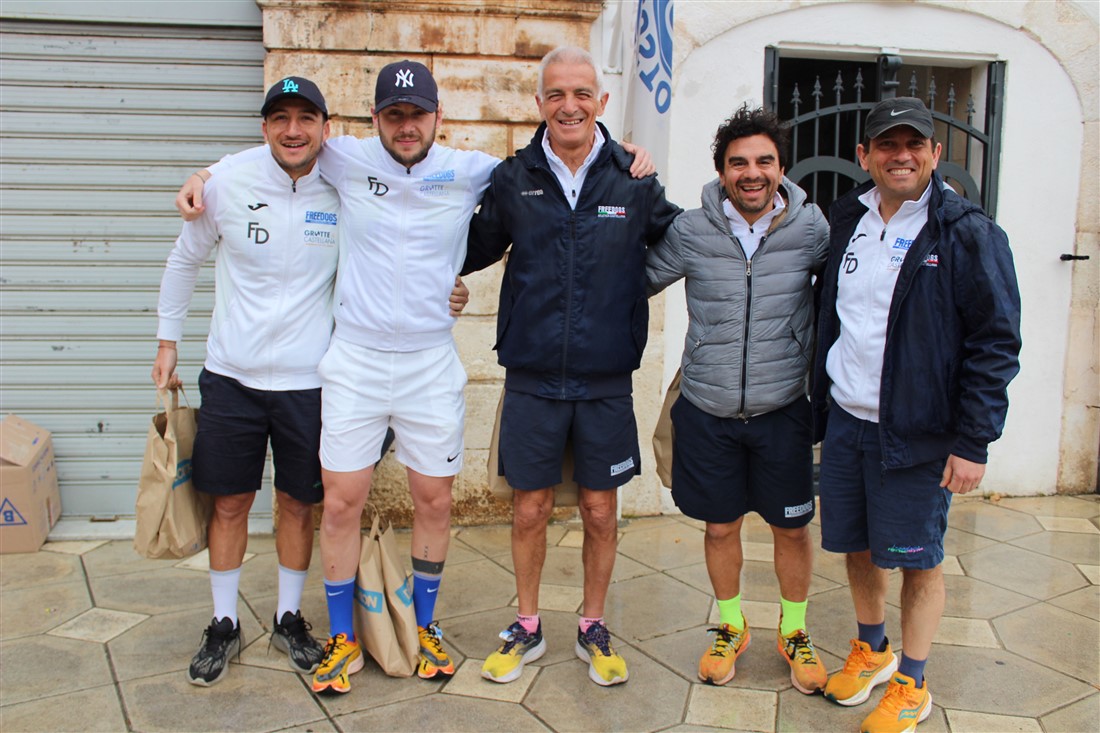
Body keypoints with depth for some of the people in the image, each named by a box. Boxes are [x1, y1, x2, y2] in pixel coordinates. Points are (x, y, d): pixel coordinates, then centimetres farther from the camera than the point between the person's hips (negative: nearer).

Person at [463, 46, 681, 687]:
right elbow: (473, 251, 12)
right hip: (532, 379, 1)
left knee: (601, 511, 10)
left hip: (606, 381, 0)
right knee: (530, 510, 10)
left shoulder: (633, 181, -2)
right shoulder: (514, 179, 0)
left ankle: (594, 629, 31)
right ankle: (527, 629, 31)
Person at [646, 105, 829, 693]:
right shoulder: (691, 231, -6)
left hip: (784, 407, 0)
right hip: (707, 408, 0)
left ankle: (794, 632, 36)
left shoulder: (812, 228, -6)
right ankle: (730, 627, 37)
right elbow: (638, 280, 11)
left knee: (792, 528, 11)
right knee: (720, 525, 13)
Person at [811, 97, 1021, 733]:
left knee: (918, 559, 8)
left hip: (917, 433, -5)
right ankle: (871, 650, 40)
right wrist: (821, 405, 15)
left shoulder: (968, 234, -10)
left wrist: (973, 442, -14)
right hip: (844, 422, 5)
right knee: (856, 545, 17)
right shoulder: (847, 221, 7)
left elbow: (995, 343, -11)